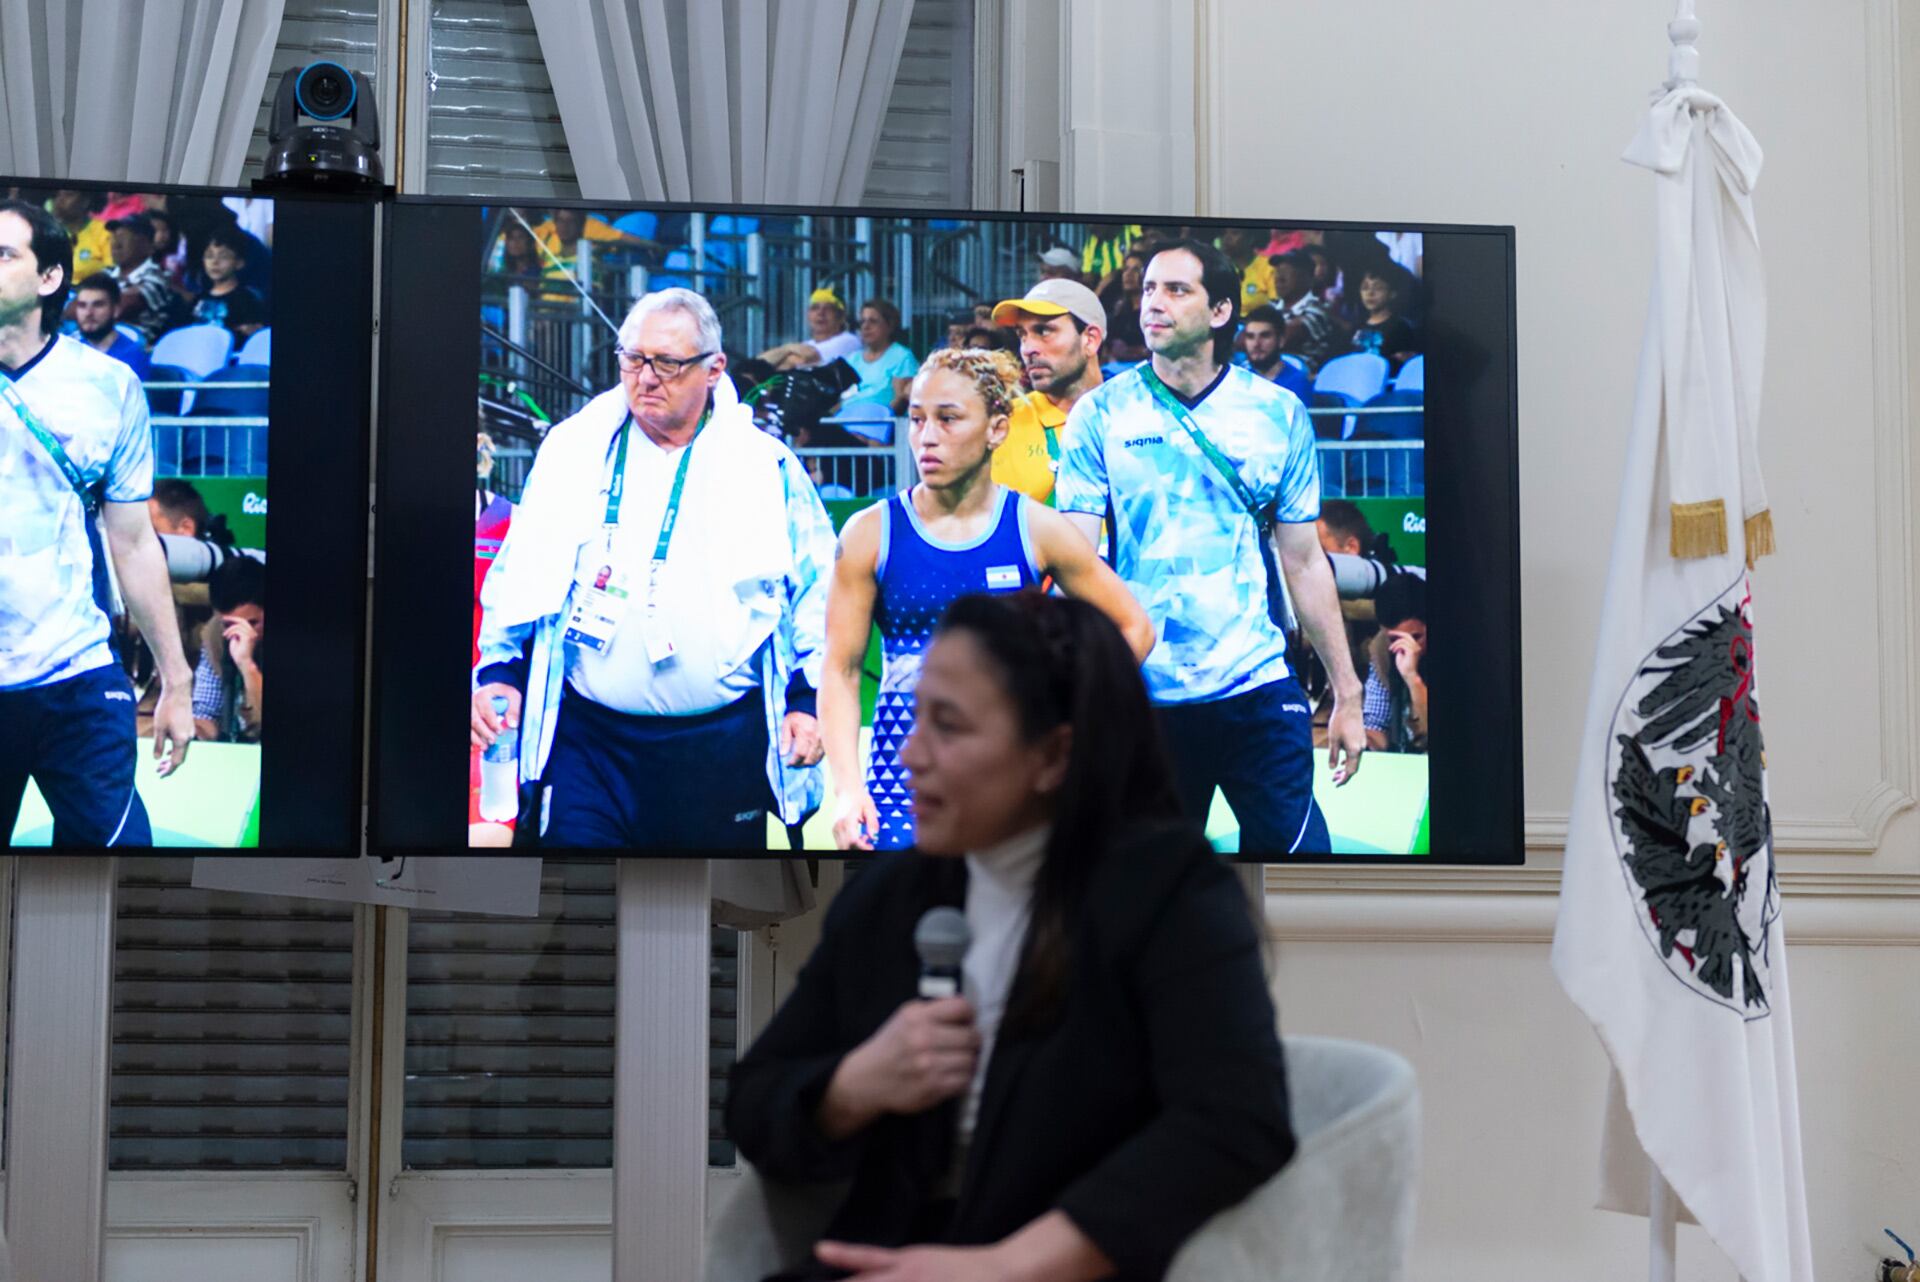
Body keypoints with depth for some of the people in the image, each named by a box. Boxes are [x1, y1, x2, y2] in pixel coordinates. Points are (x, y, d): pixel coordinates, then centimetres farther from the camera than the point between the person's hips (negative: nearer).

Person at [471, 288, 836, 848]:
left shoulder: (768, 466, 4)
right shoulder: (572, 451, 7)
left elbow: (820, 593, 9)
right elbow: (517, 579, 12)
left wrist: (810, 696, 0)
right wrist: (499, 668, 1)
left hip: (727, 748, 0)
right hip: (589, 738, 0)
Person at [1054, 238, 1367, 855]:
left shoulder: (1278, 414, 4)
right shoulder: (1099, 415, 0)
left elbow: (1304, 562, 8)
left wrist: (1347, 693, 6)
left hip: (1257, 689, 1)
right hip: (1144, 696, 0)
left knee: (1294, 843, -4)